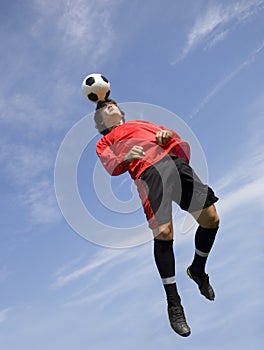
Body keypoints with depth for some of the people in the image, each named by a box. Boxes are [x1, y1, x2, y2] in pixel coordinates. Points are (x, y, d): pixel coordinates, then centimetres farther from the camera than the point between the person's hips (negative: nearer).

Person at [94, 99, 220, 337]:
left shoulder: (141, 123, 36)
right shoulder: (104, 143, 25)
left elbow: (171, 134, 26)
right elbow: (112, 166, 6)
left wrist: (167, 134, 1)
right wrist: (126, 158, -17)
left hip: (175, 161, 4)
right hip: (148, 172, -4)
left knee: (211, 219, -4)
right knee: (163, 232, -20)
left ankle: (198, 269, 24)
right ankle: (173, 303, -6)